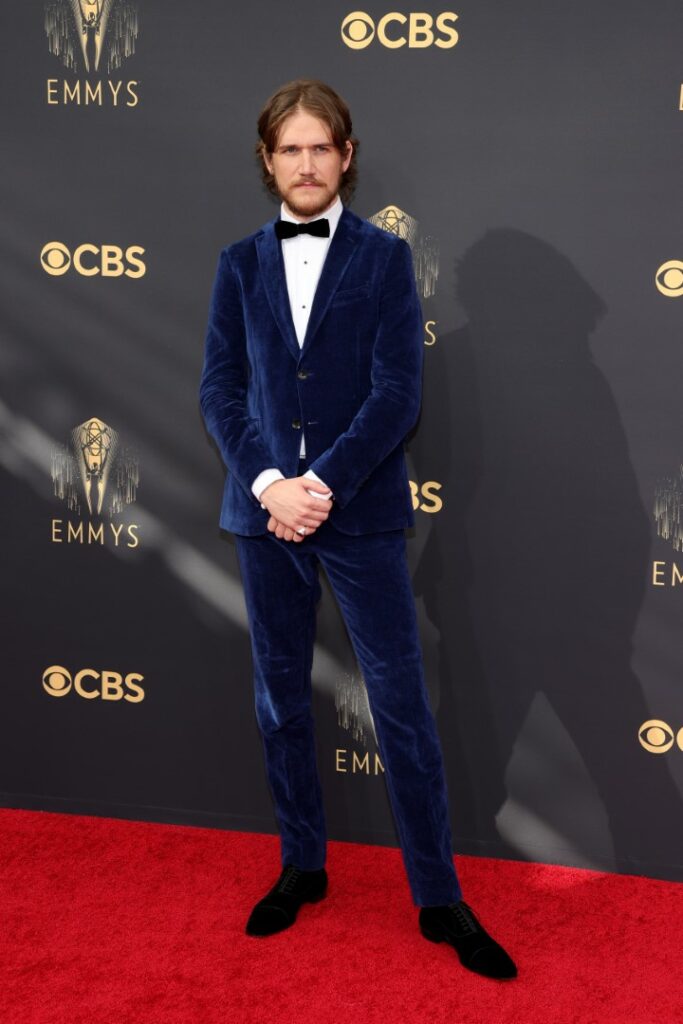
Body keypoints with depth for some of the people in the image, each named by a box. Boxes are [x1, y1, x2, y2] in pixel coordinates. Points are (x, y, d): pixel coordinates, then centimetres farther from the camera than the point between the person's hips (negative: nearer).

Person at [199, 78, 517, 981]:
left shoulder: (385, 256, 0)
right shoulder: (240, 263, 8)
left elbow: (398, 393, -8)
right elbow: (219, 389, 3)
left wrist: (322, 484, -16)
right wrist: (268, 484, -12)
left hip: (360, 510, -3)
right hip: (265, 509, 3)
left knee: (402, 704, -1)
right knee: (280, 700, 12)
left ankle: (439, 899, 11)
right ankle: (302, 867, 29)